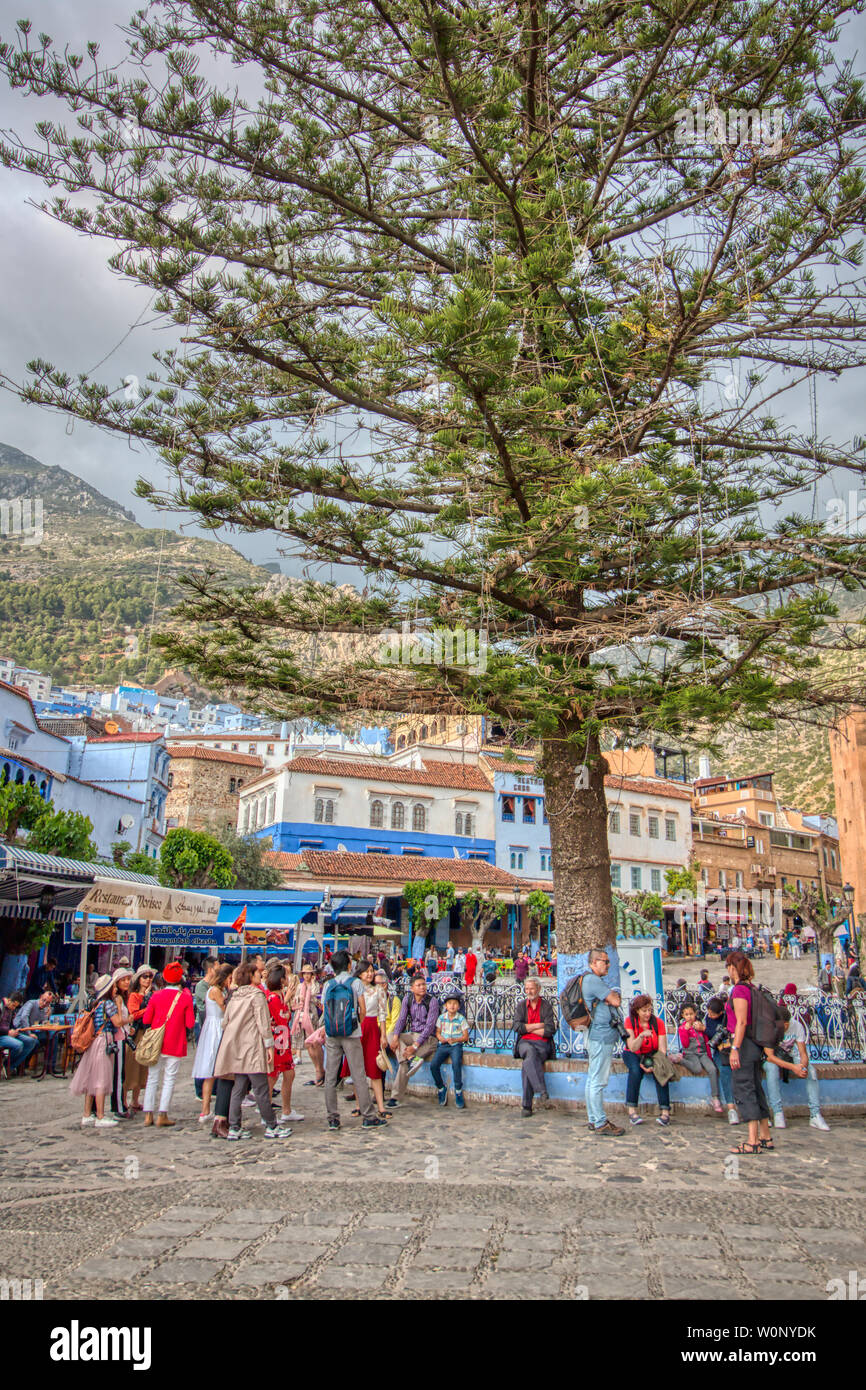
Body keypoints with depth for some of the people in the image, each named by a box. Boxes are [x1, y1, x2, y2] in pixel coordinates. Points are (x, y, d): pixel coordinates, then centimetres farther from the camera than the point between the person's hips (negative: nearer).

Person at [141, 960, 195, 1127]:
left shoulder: (156, 995, -2)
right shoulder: (185, 997, -8)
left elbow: (146, 1019, 0)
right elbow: (190, 1024, -6)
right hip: (175, 1045, -2)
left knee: (152, 1079, 12)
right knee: (169, 1080, 5)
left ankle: (148, 1114, 13)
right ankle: (162, 1115, 4)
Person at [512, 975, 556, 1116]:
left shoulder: (546, 1006, 7)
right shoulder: (520, 1005, 14)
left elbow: (550, 1031, -4)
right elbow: (517, 1027, 1)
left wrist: (528, 1028, -3)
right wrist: (538, 1026, -4)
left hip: (542, 1043, -1)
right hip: (524, 1042, 1)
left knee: (527, 1063, -32)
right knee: (530, 1052, -36)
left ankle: (526, 1105, -26)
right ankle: (542, 1090, -43)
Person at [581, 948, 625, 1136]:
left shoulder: (593, 980, 20)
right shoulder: (592, 980, -14)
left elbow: (616, 998, 19)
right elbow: (616, 1001, -16)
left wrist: (613, 995, -2)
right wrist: (614, 995, 5)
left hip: (598, 1036, 11)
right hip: (602, 1037, -11)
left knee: (593, 1080, 14)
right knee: (598, 1082, -6)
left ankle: (593, 1119, 20)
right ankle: (600, 1123, -3)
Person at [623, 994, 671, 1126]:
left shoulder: (658, 1022, -9)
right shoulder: (630, 1021, -12)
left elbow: (662, 1049, -12)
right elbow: (632, 1048, -18)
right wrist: (642, 1035, -36)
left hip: (652, 1054, 1)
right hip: (633, 1055, -1)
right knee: (635, 1070, -32)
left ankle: (665, 1111, -32)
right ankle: (632, 1110, -28)